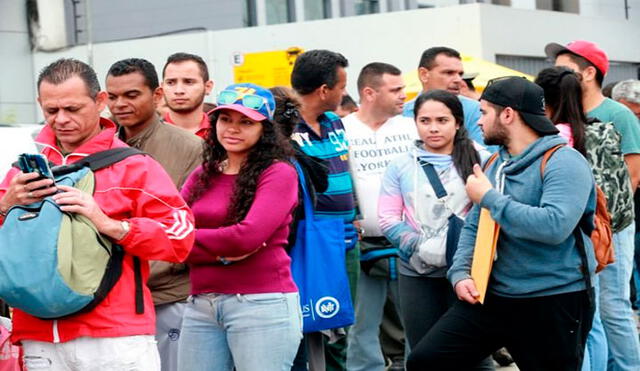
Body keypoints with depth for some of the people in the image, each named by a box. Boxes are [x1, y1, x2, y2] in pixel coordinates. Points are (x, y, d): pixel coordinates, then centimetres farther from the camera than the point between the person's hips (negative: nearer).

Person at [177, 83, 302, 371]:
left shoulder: (278, 173, -4)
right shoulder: (202, 176, 14)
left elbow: (248, 236, -16)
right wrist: (221, 252, -12)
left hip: (262, 304, -6)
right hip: (200, 306, 6)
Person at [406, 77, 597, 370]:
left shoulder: (564, 162, -14)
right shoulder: (494, 165, 12)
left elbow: (554, 226, -29)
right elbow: (473, 227, 18)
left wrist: (489, 197, -20)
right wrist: (460, 273, -1)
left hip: (553, 304, -7)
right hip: (489, 296, 7)